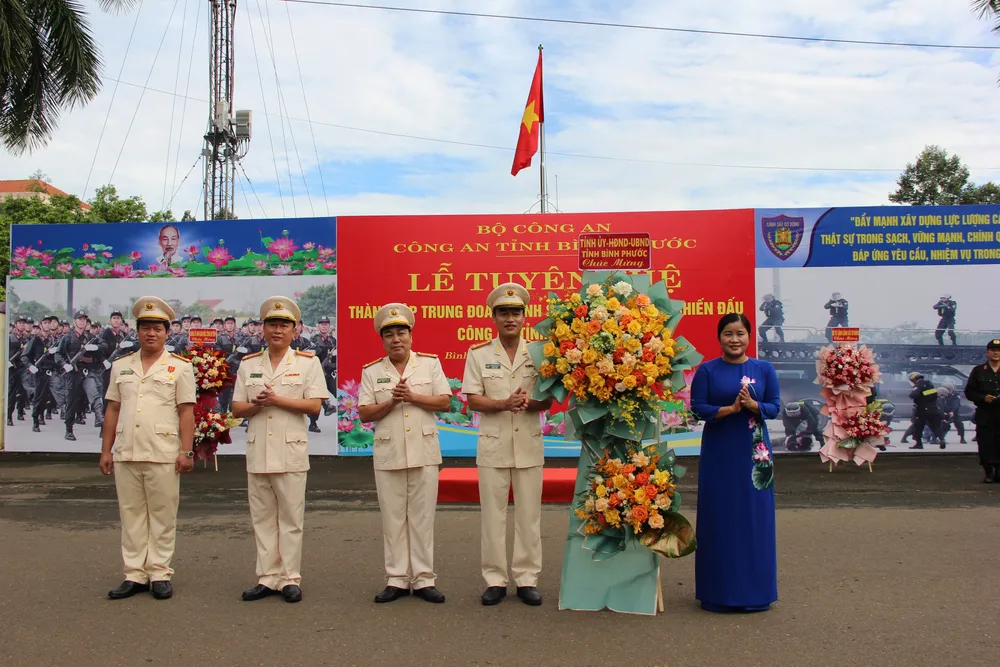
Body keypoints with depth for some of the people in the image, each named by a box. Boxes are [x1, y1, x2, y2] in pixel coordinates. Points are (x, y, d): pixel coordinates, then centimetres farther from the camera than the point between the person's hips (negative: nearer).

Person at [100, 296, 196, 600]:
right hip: (125, 453, 4)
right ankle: (135, 574, 16)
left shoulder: (180, 367, 2)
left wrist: (187, 451, -9)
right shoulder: (121, 366, 13)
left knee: (163, 516, 2)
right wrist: (106, 450, 9)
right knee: (131, 515, 8)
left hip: (163, 455, -4)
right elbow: (113, 410, 13)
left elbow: (186, 412, -3)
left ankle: (160, 573, 11)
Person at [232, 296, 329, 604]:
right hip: (257, 451, 4)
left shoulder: (307, 362, 3)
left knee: (291, 518, 0)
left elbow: (314, 405, -6)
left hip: (291, 451, -3)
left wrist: (277, 400, -14)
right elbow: (237, 409, 10)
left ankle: (291, 579, 7)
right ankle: (267, 578, 15)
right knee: (262, 518, 7)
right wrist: (256, 404, -11)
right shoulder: (248, 364, 13)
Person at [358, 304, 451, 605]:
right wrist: (391, 402, -14)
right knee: (393, 518, 5)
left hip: (424, 452, -1)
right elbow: (364, 413, 1)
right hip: (388, 454, 1)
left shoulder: (430, 363, 5)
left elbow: (444, 401, -2)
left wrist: (412, 397, -13)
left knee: (422, 517, 3)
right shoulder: (372, 371, 6)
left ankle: (424, 579, 11)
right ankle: (397, 580, 14)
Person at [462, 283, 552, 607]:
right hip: (493, 444, -1)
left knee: (529, 514, 5)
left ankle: (527, 579, 15)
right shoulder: (478, 354, 3)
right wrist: (504, 403, -19)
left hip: (529, 444, 1)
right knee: (492, 514, 3)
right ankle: (495, 579, 13)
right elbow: (473, 400, -2)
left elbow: (547, 401, 5)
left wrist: (529, 403, -17)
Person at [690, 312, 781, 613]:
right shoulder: (707, 370, 1)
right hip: (718, 453, -1)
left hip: (753, 452, 1)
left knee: (755, 517, 4)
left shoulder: (764, 369, 6)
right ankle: (719, 592, 11)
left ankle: (754, 590, 17)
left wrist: (753, 405, -18)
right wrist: (729, 409, -18)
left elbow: (775, 407, 2)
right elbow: (697, 407, -4)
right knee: (718, 518, 1)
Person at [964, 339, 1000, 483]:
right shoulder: (978, 371, 7)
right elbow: (969, 392, 5)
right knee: (985, 443, -2)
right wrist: (983, 398, -11)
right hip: (985, 414, -1)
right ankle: (988, 472, 8)